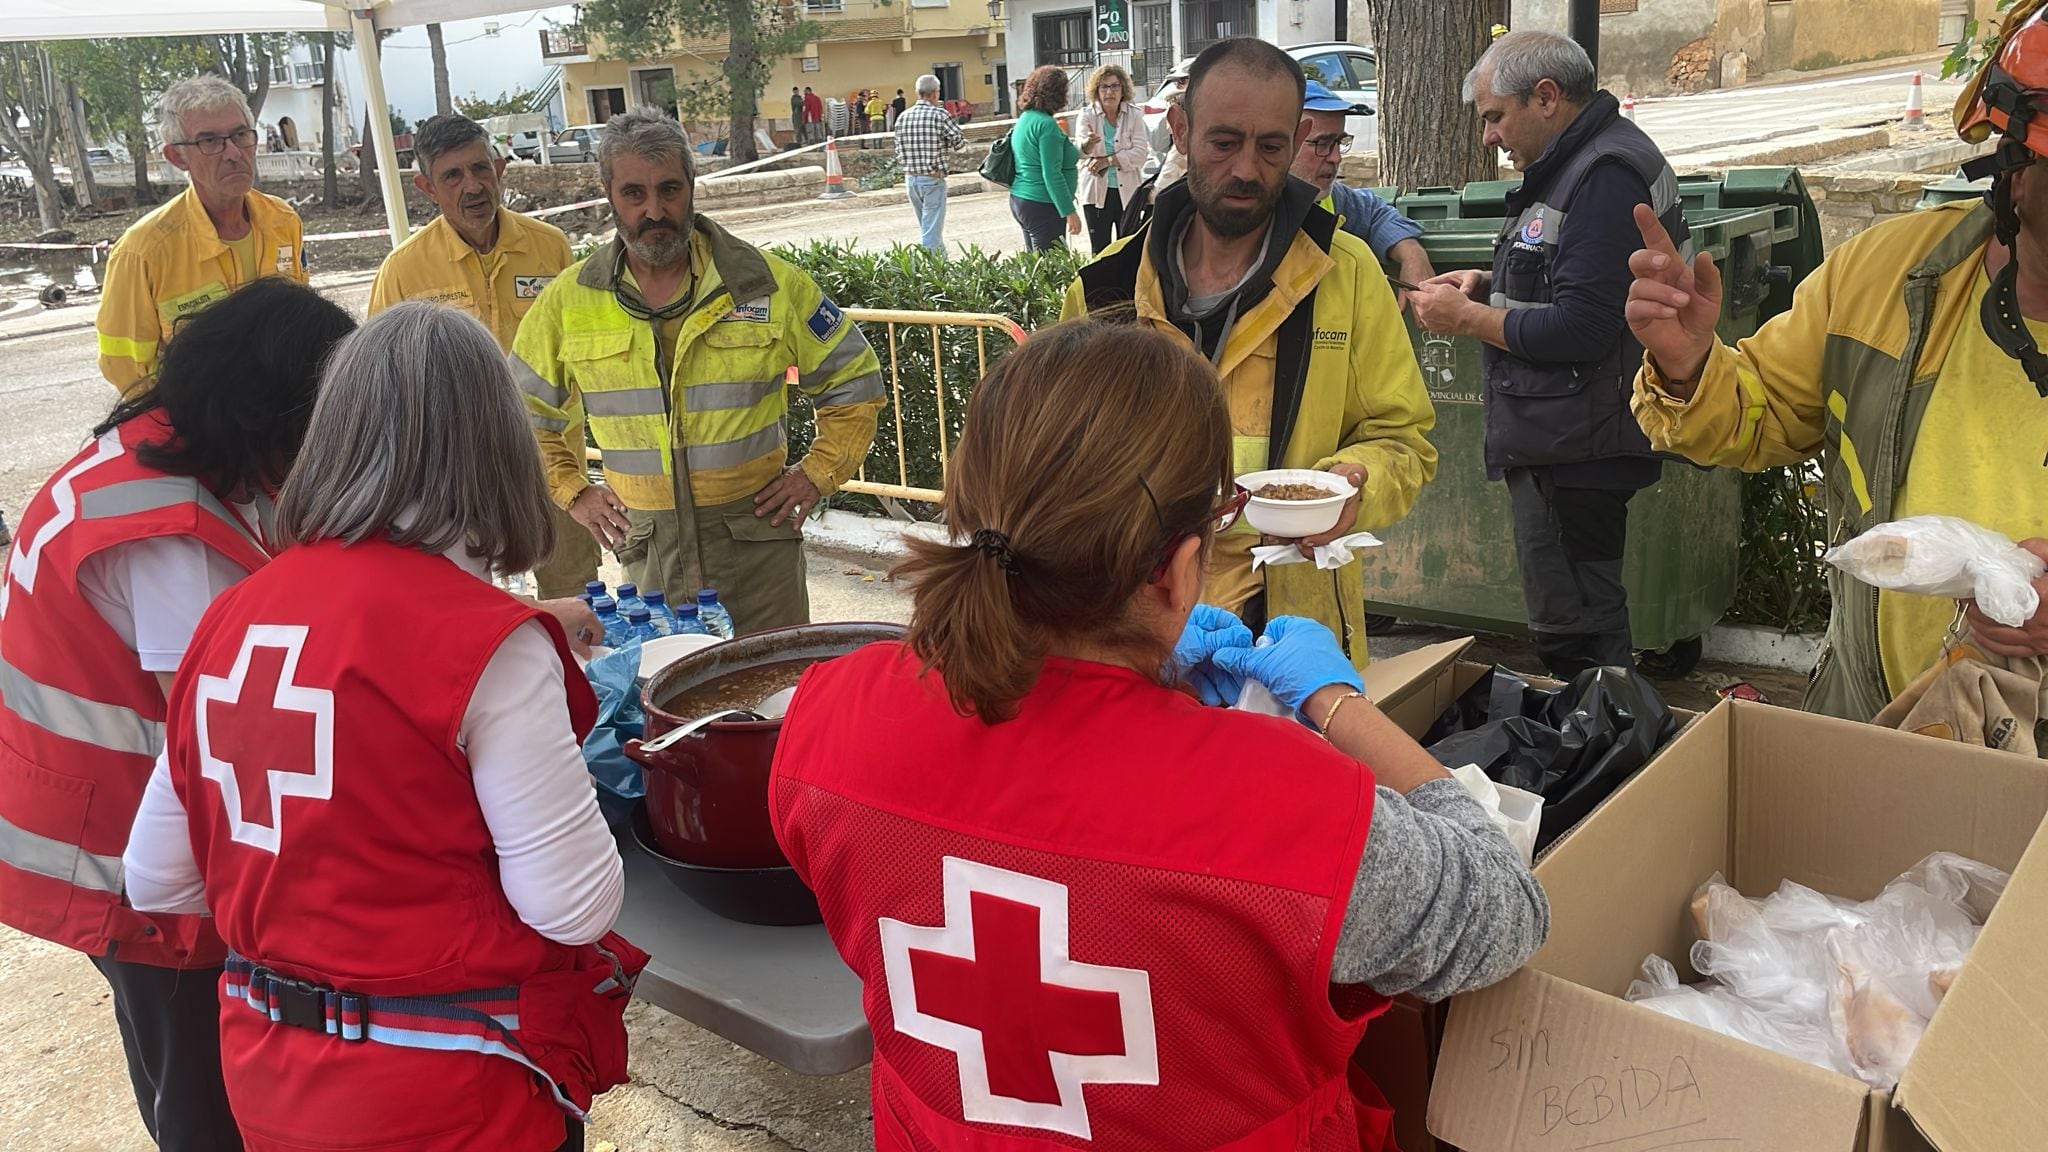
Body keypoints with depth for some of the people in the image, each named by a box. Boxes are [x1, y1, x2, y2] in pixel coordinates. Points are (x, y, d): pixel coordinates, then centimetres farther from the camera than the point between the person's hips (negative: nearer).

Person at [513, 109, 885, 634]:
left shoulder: (769, 283, -3)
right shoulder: (568, 302, 2)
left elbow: (854, 379, 7)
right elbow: (522, 409, 16)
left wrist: (817, 474, 0)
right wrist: (571, 490, 8)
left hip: (758, 537, -1)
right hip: (647, 549, 1)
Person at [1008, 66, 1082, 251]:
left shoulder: (1025, 118, 12)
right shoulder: (1046, 124, -16)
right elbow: (1052, 174, -20)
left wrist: (1082, 149, 25)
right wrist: (1069, 212, -18)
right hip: (1041, 206, -10)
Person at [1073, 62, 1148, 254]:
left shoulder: (1134, 114, -1)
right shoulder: (1087, 115, -1)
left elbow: (1140, 153, -10)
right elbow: (1080, 152, -16)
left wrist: (1107, 161, -16)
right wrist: (1088, 144, -40)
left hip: (1128, 191, 0)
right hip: (1096, 193, 0)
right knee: (1099, 250, 2)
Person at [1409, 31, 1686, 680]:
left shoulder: (1606, 174, -17)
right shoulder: (1573, 165, 16)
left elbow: (1579, 331, -24)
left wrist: (1466, 319, -12)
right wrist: (1489, 286, 11)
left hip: (1574, 450, -11)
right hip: (1560, 443, 11)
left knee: (1575, 631, -4)